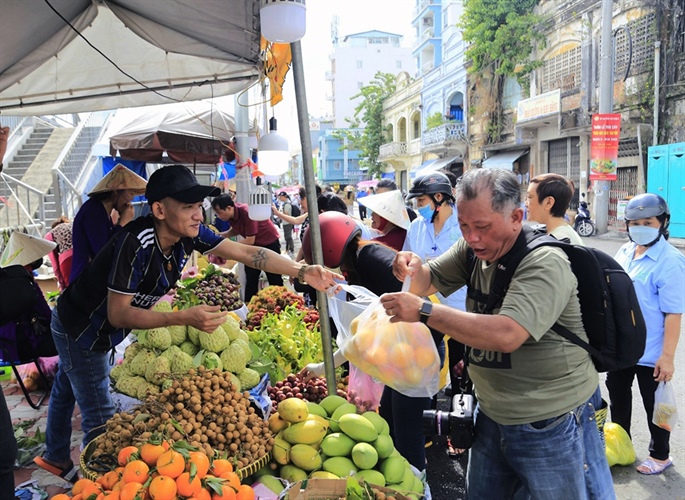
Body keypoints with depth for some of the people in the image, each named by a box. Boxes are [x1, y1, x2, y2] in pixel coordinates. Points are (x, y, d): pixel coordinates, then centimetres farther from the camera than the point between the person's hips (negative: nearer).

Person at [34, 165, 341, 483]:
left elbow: (246, 252, -19)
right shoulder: (136, 244, -38)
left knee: (67, 390, 28)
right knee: (100, 419, -4)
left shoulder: (189, 233, -18)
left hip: (103, 331, 7)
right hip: (79, 329, -7)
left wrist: (302, 272, -28)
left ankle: (56, 458, 49)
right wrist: (184, 318, -44)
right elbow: (117, 314, -34)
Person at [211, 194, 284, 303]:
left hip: (270, 243, -8)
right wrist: (220, 235, -6)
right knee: (250, 278, 9)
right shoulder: (232, 214, -9)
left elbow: (250, 241, -28)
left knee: (274, 279, 1)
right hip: (254, 245, 8)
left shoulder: (247, 213, -31)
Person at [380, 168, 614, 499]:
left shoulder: (545, 263, -24)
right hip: (492, 418, 7)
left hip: (551, 428, -7)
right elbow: (428, 282, 6)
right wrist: (414, 270, -18)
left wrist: (424, 312, -35)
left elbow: (507, 334, -36)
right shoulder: (474, 247, -2)